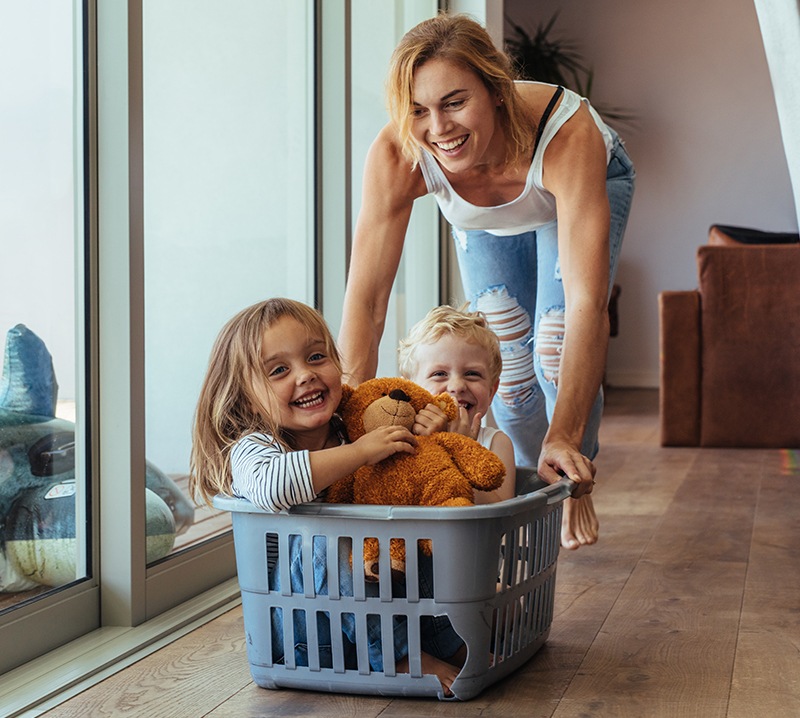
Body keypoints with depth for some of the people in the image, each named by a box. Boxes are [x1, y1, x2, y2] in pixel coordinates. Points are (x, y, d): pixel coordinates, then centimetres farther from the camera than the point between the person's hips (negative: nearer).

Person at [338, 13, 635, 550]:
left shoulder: (568, 133, -47)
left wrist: (565, 437, -57)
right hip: (486, 221, 2)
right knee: (509, 367, 0)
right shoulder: (396, 158, -40)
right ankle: (535, 480, 32)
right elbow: (366, 298, -38)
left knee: (554, 353, -17)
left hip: (592, 185, -2)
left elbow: (588, 302, -51)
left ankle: (578, 485, 13)